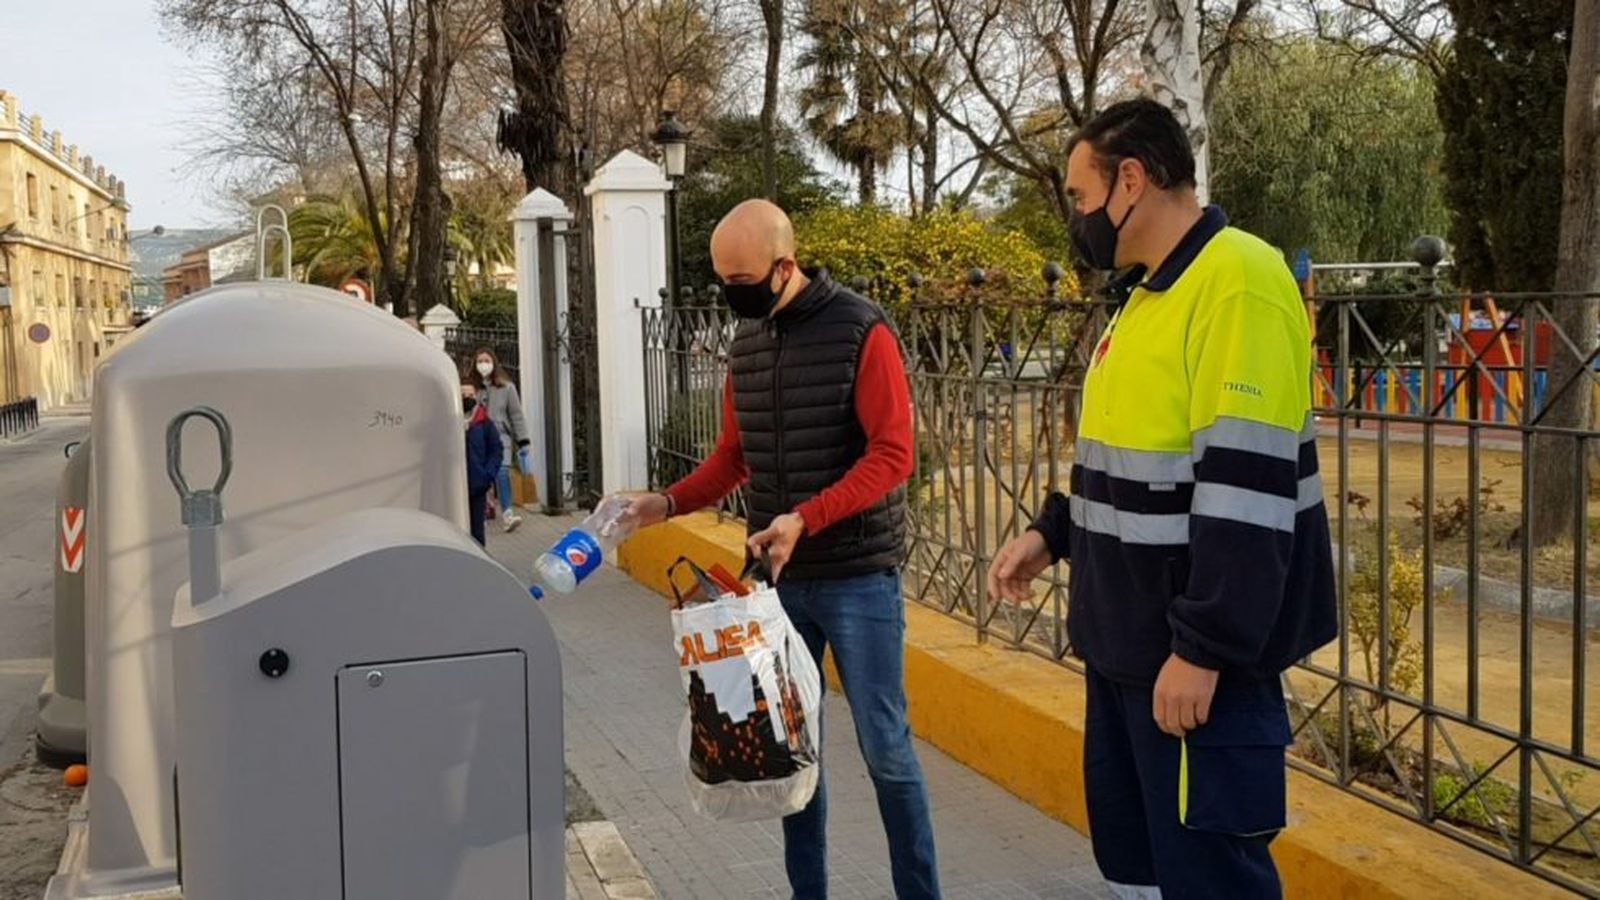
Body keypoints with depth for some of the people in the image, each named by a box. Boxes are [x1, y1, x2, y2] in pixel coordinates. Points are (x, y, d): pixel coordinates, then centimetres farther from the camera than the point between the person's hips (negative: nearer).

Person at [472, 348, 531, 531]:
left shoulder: (506, 387, 3)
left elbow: (516, 414, 5)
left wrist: (523, 441, 3)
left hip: (501, 437, -2)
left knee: (502, 472, -18)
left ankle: (507, 513, -20)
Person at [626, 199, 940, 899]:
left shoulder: (860, 330, -11)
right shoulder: (746, 342, 9)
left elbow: (892, 454, -15)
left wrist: (806, 519, -25)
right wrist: (669, 503, 1)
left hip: (857, 577, -6)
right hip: (777, 578, 6)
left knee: (885, 748, 0)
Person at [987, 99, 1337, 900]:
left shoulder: (1237, 282, -19)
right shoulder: (1152, 292, 13)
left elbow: (1246, 488, -24)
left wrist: (1203, 649, -24)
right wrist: (1053, 532, 12)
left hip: (1195, 652, -10)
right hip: (1127, 640, 10)